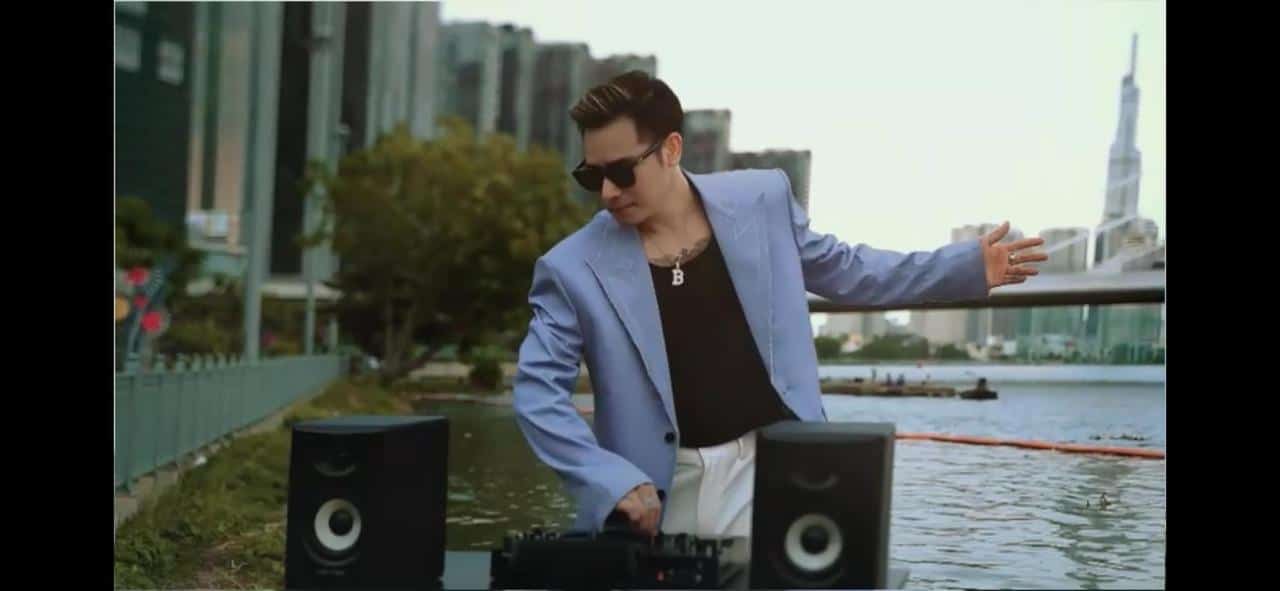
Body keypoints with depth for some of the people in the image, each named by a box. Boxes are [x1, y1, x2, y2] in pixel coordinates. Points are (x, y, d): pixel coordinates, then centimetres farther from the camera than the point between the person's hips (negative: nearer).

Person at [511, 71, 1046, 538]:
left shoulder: (761, 202, 1)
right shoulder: (573, 268, -5)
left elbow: (846, 270, 14)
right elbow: (538, 394, -6)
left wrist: (969, 267, 12)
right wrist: (613, 482, -19)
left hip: (776, 467, 1)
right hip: (664, 491, 0)